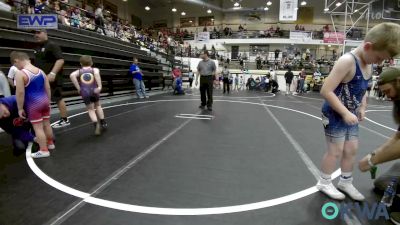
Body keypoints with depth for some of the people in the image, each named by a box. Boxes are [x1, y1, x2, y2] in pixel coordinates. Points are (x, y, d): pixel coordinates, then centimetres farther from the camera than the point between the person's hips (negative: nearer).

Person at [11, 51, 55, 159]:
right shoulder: (41, 71, 5)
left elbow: (20, 93, -17)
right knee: (46, 124, 18)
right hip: (44, 100, 7)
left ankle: (44, 150, 8)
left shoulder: (20, 74, -15)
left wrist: (20, 108, -8)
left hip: (33, 104, -7)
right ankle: (50, 143, 33)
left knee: (38, 127, 1)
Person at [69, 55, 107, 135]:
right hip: (94, 91, 0)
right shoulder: (95, 69, 8)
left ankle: (96, 124, -13)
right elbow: (97, 73, -18)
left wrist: (78, 88, -7)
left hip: (85, 92, 0)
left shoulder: (78, 71, 12)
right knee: (98, 105, 25)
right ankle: (103, 123, 26)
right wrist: (99, 86, -20)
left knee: (90, 109, 11)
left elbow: (72, 75, -10)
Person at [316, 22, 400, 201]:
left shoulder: (368, 64, 3)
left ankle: (346, 182, 35)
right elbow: (326, 91, -30)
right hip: (335, 115, -8)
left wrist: (362, 108, 5)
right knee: (335, 151, 2)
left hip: (350, 115, 8)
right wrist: (345, 113, -26)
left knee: (352, 149, 16)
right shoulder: (348, 61, -25)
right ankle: (324, 183, 22)